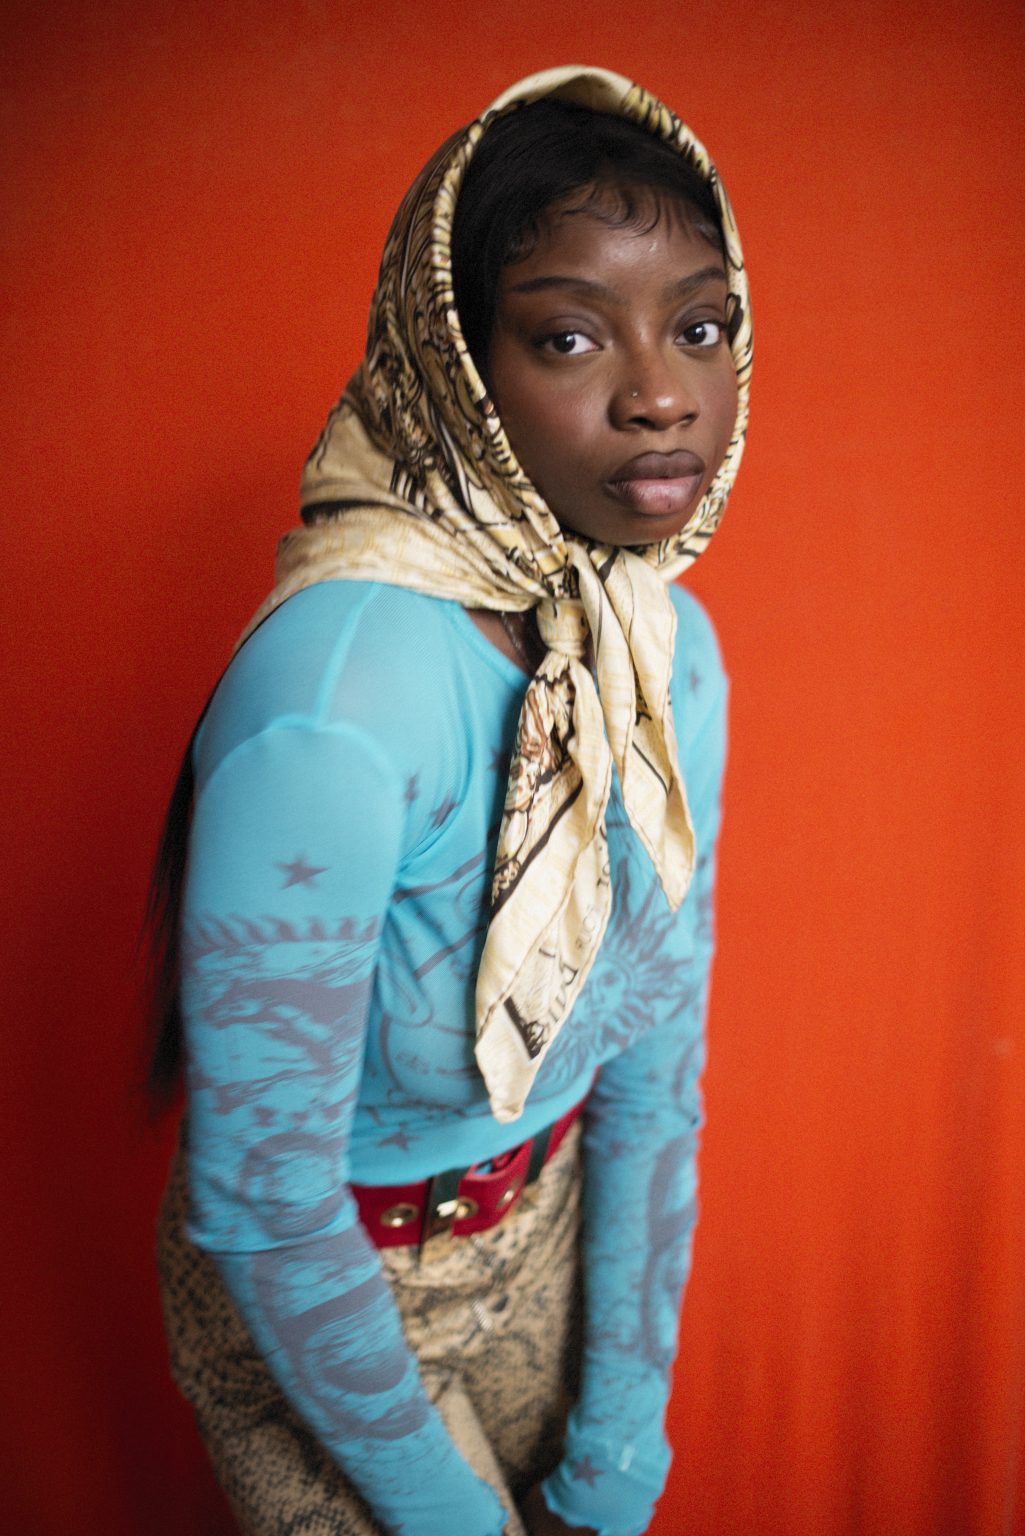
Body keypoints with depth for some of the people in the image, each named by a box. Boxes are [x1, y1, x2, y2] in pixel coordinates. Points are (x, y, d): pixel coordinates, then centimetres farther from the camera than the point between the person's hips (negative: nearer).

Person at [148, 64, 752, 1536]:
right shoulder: (334, 695, -34)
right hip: (314, 1294, -5)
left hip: (551, 1228, 6)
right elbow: (258, 1196, -26)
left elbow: (659, 1046, -7)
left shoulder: (673, 643, -12)